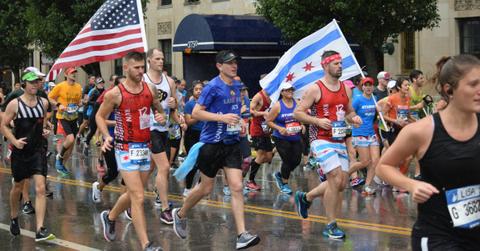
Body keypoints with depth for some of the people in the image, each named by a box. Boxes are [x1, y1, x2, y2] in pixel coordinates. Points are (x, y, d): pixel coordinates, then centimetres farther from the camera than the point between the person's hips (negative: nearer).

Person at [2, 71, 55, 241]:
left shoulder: (43, 103, 2)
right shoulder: (15, 104, -9)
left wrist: (44, 129, 4)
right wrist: (14, 141, -18)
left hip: (38, 151, 2)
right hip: (20, 151, -2)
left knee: (40, 189, -11)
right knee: (18, 186, 16)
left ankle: (40, 230, -14)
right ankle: (14, 218, 43)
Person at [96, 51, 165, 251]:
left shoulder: (150, 89, 3)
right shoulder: (115, 94, -11)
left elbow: (159, 110, 17)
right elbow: (100, 116, 1)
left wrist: (161, 117, -6)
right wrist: (106, 136, -15)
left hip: (145, 147, 6)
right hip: (126, 149, -6)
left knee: (133, 194, 18)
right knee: (138, 197, -11)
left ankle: (109, 217, 45)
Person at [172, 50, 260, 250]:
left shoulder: (236, 86, 9)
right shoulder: (213, 87, -12)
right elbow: (196, 113, -15)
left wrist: (238, 119, 9)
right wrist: (222, 117, -24)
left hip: (232, 143, 5)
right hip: (212, 143, -5)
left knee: (237, 187, -6)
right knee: (206, 188, 7)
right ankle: (180, 215, 33)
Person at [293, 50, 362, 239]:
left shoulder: (346, 89, 10)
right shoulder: (315, 89, -9)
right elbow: (297, 113, -8)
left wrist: (354, 118, -1)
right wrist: (318, 121, -21)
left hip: (340, 141, 7)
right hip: (321, 140, -7)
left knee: (341, 183, 10)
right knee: (336, 179, -16)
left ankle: (305, 197, 33)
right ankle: (331, 226, -4)